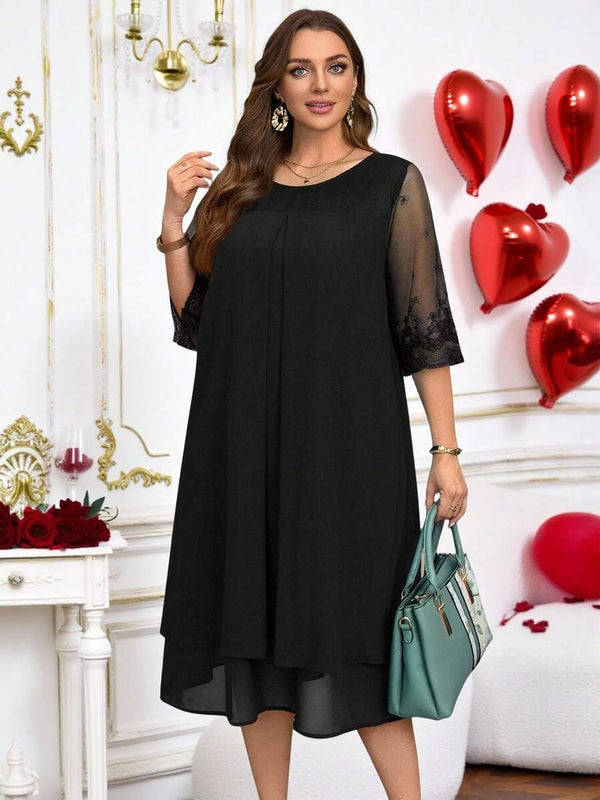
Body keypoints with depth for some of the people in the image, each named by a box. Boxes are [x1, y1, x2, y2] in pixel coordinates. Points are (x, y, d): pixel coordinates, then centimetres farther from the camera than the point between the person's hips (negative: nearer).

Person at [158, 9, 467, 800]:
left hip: (348, 444, -4)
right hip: (246, 443, 4)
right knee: (257, 632, 8)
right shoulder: (238, 188, 10)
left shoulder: (392, 183, 1)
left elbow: (426, 327, -3)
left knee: (352, 634, -2)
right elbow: (195, 323, 11)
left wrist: (446, 451, -8)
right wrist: (174, 225, -1)